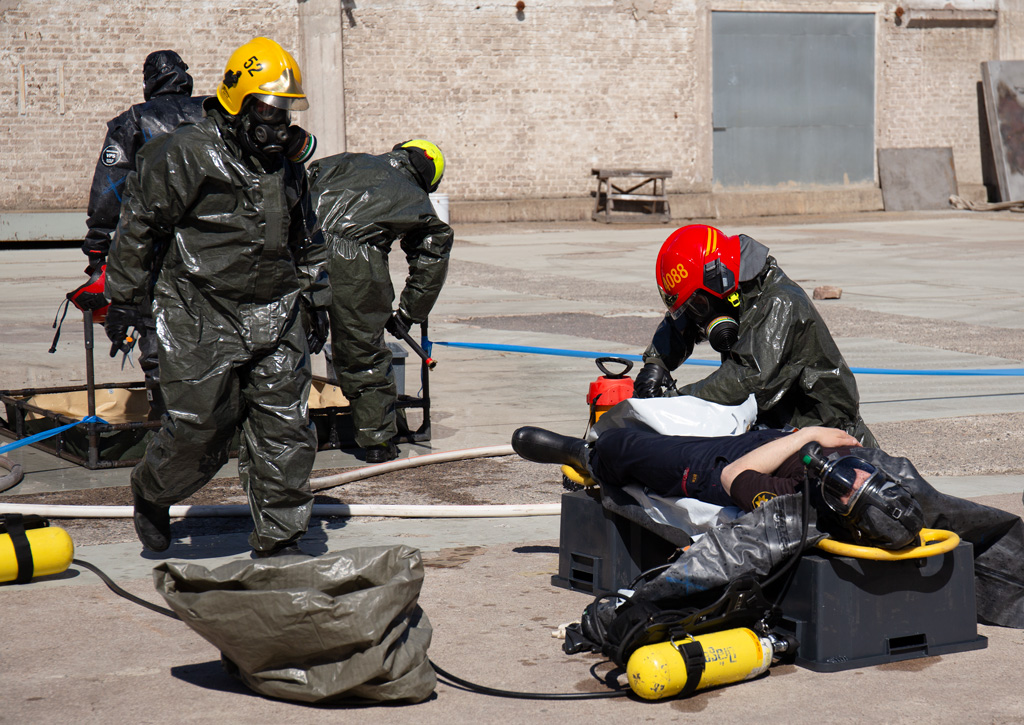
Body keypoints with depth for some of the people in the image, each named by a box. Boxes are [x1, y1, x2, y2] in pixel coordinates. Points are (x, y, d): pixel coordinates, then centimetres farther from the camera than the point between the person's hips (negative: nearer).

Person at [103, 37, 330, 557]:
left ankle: (278, 543, 9)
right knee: (199, 428, -3)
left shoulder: (287, 163, 12)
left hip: (275, 319, 5)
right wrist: (124, 299, -2)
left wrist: (316, 300, 23)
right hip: (200, 321, -5)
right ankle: (151, 492, 29)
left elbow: (307, 241, 25)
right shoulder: (183, 156, -9)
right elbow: (137, 226, -3)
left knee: (284, 430, 0)